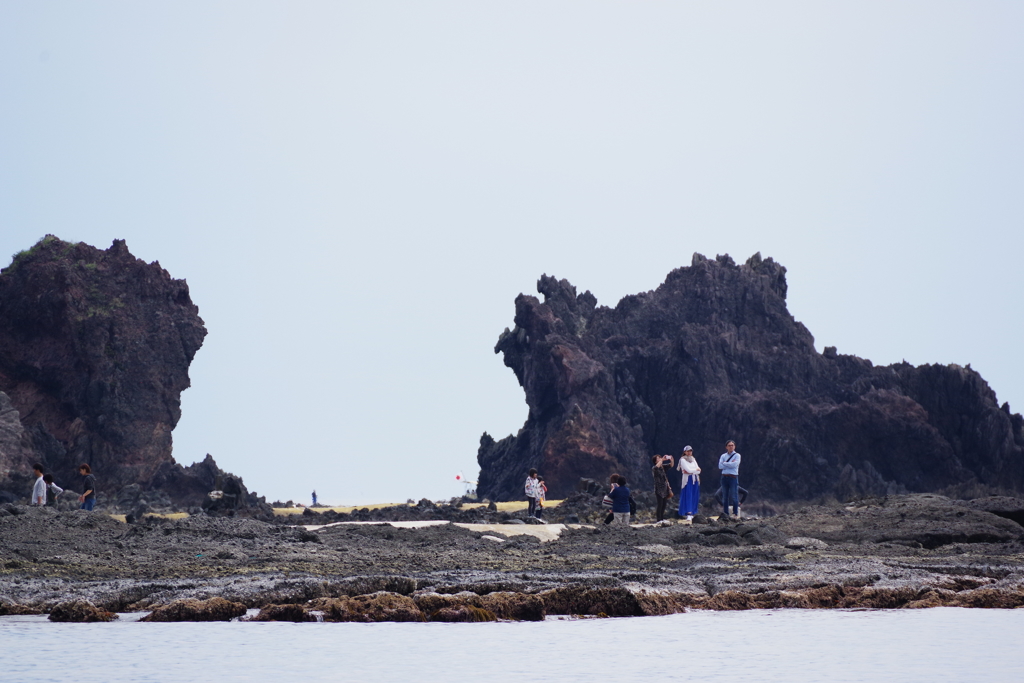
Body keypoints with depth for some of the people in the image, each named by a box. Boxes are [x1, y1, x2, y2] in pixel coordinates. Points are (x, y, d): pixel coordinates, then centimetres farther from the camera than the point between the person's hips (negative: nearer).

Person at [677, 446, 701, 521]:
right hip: (687, 480, -7)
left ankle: (691, 513, 8)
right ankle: (688, 515, -19)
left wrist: (691, 471, -9)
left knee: (694, 498, 4)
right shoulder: (683, 460, -3)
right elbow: (688, 470, -14)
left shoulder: (693, 459, 16)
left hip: (695, 480, 7)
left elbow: (698, 471, 6)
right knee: (688, 497, -12)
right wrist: (696, 469, -1)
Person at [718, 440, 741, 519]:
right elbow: (720, 466, -1)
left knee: (734, 497, -7)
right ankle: (726, 514, 8)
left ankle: (735, 514, -4)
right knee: (725, 497, 4)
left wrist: (725, 463, -3)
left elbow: (735, 464, -14)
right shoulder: (723, 456, 13)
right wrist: (730, 464, -8)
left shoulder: (737, 455, 4)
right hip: (724, 477, 4)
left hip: (733, 477, -4)